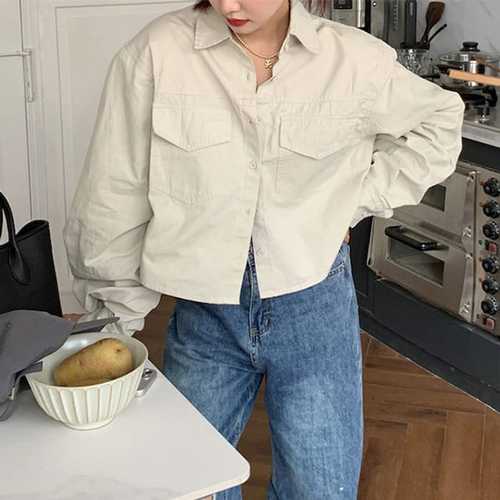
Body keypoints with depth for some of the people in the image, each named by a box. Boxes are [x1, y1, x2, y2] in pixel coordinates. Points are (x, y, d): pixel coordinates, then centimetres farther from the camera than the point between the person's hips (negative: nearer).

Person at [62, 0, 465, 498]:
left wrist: (356, 202, 2)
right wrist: (115, 316, 2)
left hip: (315, 312, 0)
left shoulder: (357, 60, -7)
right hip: (202, 313, 1)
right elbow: (114, 198, -4)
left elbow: (437, 122, 12)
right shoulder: (158, 51, -10)